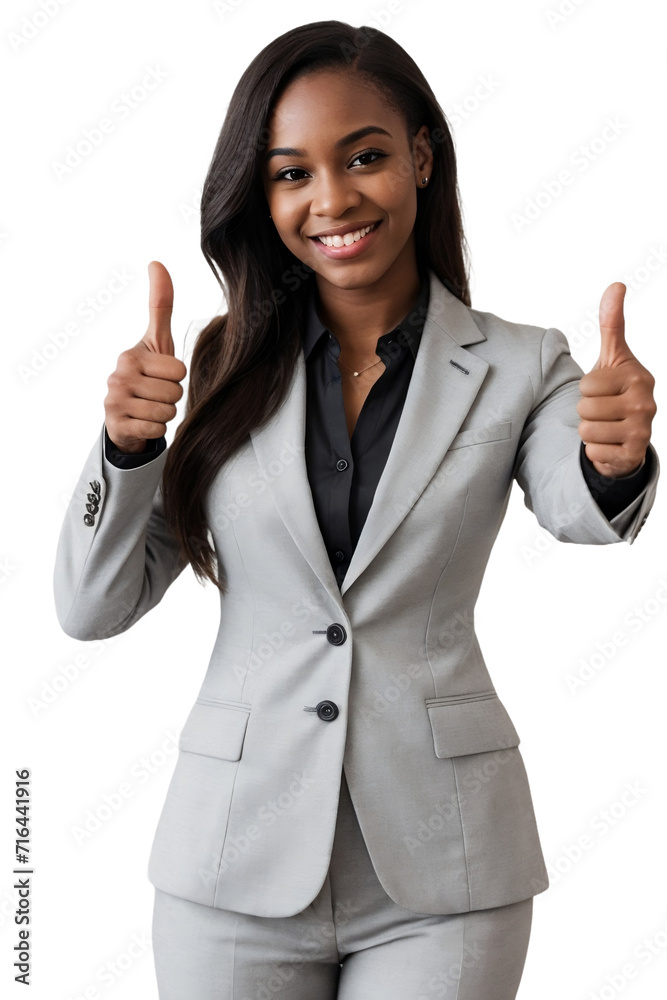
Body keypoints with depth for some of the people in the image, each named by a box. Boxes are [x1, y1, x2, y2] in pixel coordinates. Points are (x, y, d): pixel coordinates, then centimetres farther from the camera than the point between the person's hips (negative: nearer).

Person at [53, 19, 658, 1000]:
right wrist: (128, 442, -19)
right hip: (238, 857, 1)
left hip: (440, 878, -1)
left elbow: (574, 508, -22)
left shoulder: (519, 366, -1)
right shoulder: (225, 368, 2)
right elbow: (92, 609, -1)